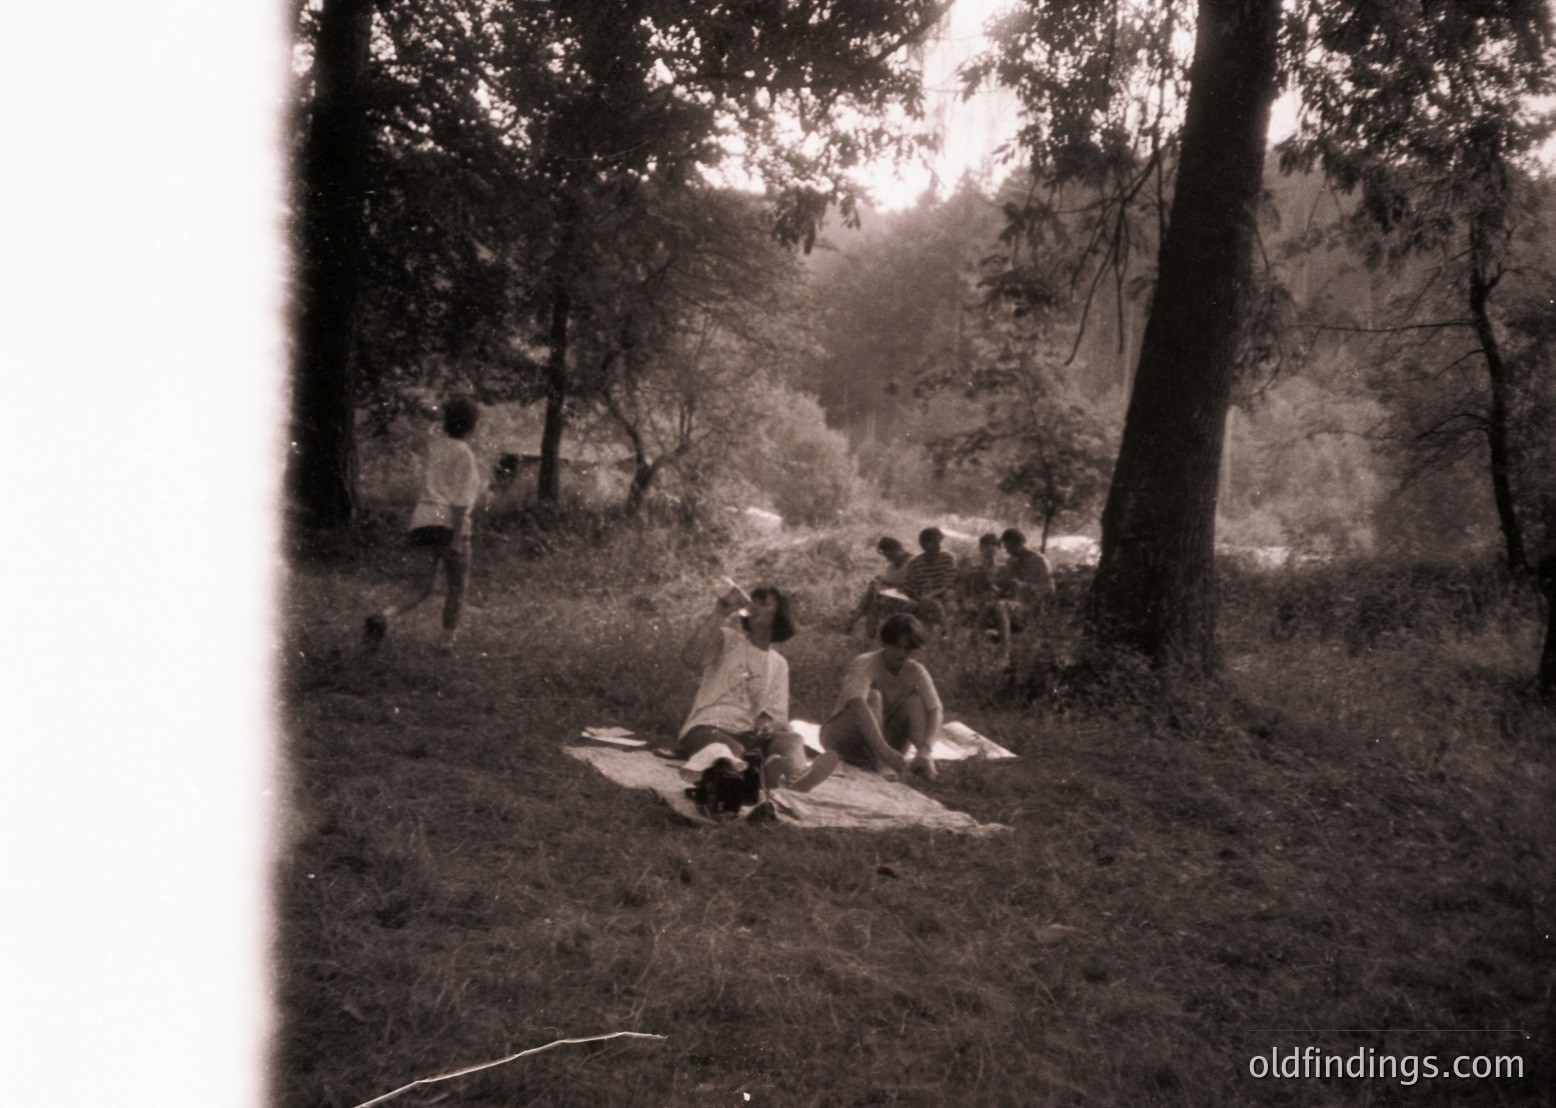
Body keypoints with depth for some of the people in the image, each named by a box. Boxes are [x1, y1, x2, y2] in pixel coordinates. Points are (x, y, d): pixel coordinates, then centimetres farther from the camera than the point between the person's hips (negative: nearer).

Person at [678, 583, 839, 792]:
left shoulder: (779, 664, 21)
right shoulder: (727, 639, 12)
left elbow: (777, 711, 11)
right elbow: (690, 658, -9)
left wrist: (767, 720, -14)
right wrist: (719, 614, -10)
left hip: (749, 734, 2)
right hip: (708, 727, -2)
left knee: (791, 738, -31)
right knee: (731, 749, -38)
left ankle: (797, 773, -66)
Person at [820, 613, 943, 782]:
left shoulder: (916, 672, -8)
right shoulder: (865, 664, -23)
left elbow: (936, 710, -22)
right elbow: (856, 704, -42)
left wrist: (926, 748, -42)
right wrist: (883, 749, -54)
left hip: (883, 736, 4)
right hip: (841, 736, -4)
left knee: (915, 700, -16)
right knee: (872, 696, -30)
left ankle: (925, 761, -31)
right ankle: (879, 762, -42)